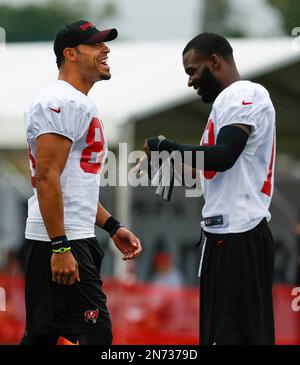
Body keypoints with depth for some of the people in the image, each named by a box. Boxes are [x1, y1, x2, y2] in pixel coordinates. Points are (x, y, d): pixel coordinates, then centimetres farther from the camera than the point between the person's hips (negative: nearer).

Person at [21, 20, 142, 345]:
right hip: (62, 241, -11)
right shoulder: (61, 102, -13)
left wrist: (112, 227, 21)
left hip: (74, 237, 11)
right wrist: (60, 247, -25)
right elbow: (47, 178, -21)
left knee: (41, 334, 10)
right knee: (95, 334, -12)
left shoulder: (79, 104, 21)